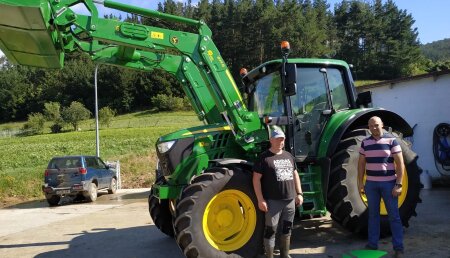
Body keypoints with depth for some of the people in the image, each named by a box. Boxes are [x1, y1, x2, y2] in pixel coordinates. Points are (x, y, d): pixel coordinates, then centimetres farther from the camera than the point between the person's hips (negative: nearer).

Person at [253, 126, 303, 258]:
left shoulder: (288, 156, 12)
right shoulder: (264, 157, -8)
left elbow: (295, 174, 18)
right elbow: (256, 179, -10)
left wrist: (299, 193, 10)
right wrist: (260, 199, -15)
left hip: (290, 200, 6)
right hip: (273, 201, -6)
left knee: (287, 228, 16)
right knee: (271, 230, 0)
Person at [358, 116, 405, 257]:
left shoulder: (391, 140, -6)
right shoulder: (365, 143, 5)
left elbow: (400, 163, -7)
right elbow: (361, 164, 10)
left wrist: (398, 184, -13)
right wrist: (360, 182, 4)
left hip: (389, 183, -3)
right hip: (371, 184, 3)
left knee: (394, 216, 2)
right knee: (373, 215, 11)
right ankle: (372, 244, 20)